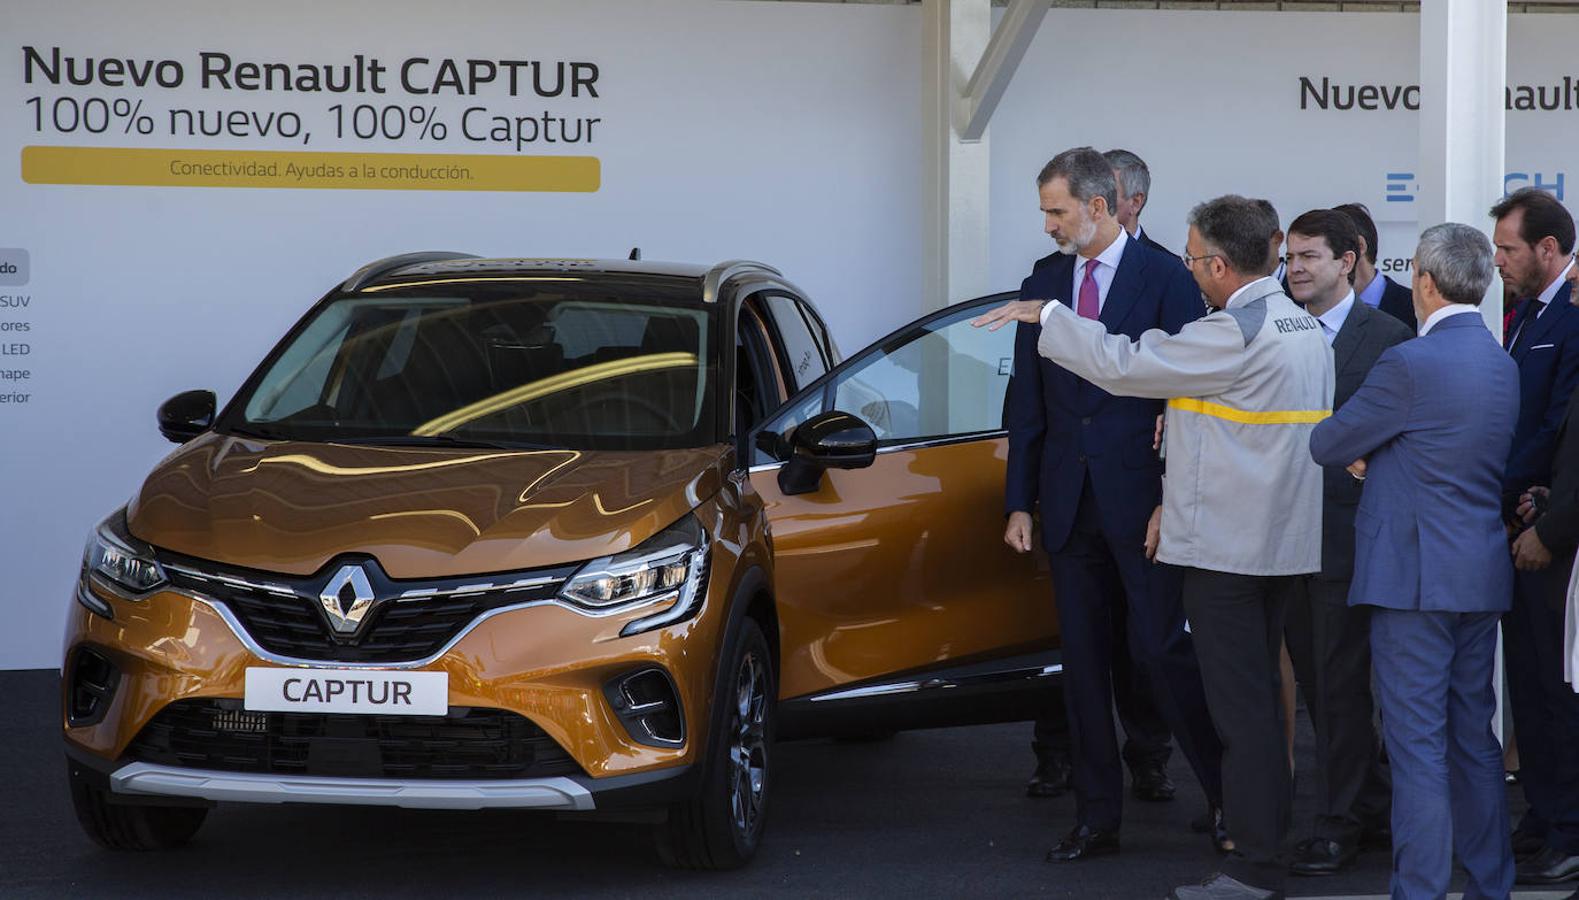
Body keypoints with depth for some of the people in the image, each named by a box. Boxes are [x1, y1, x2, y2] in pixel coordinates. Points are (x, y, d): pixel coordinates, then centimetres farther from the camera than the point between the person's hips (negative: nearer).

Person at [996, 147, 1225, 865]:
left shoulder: (1165, 279, -4)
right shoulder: (1043, 286, 11)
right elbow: (1027, 403, 12)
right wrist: (1020, 502, 8)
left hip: (1142, 501, -5)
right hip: (1069, 503, 5)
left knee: (1161, 648, -7)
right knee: (1083, 662, 8)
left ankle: (1232, 797, 7)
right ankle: (1097, 819, 14)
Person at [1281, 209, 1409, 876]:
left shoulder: (1387, 337, -6)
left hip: (1348, 536, -6)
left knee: (1339, 683, -3)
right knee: (1316, 679, 12)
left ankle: (1338, 823, 4)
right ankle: (1374, 801, 25)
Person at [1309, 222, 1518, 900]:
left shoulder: (1410, 364, -16)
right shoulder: (1502, 364, 9)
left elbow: (1328, 445, -7)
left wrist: (1355, 455, 15)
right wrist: (1378, 459, 9)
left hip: (1416, 574, -8)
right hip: (1483, 573, 8)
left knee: (1417, 742, -4)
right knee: (1473, 736, 16)